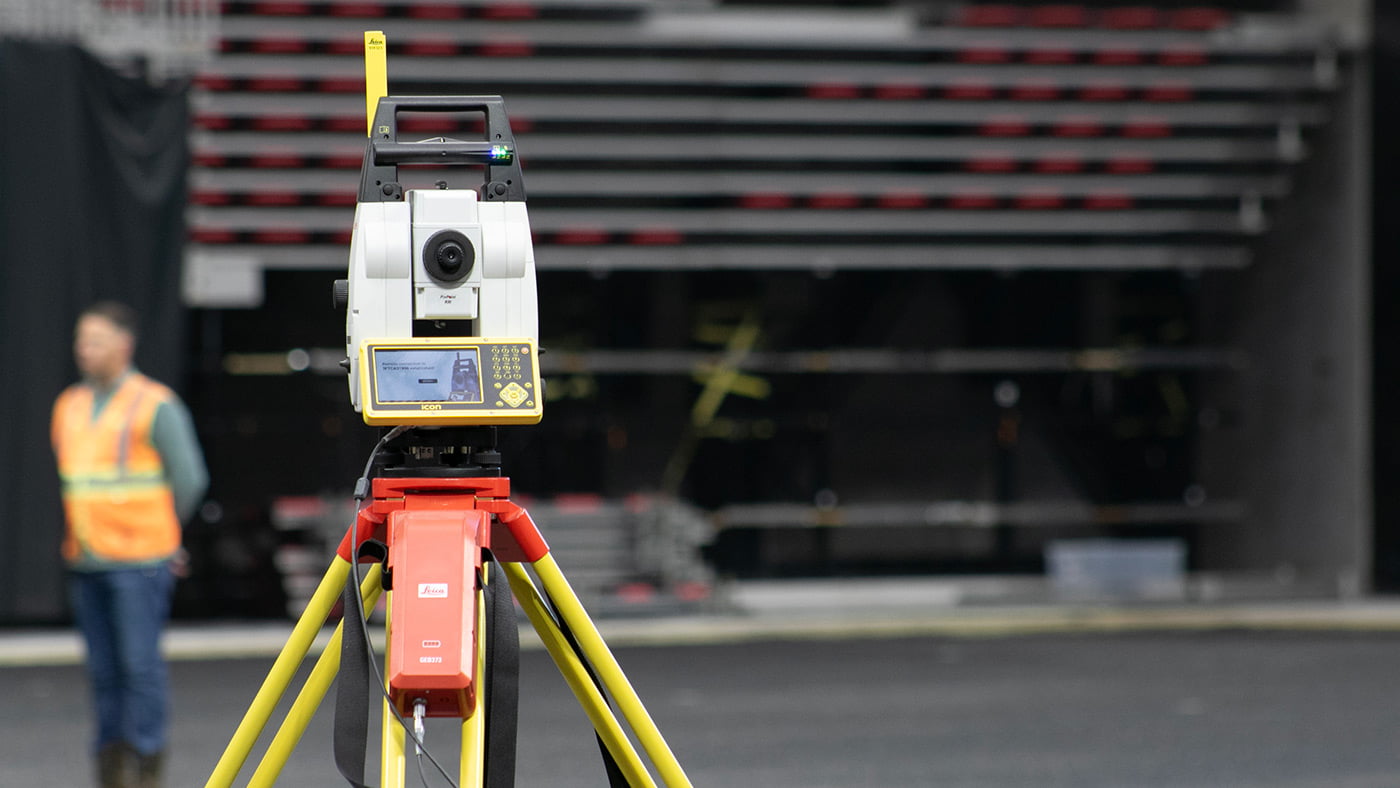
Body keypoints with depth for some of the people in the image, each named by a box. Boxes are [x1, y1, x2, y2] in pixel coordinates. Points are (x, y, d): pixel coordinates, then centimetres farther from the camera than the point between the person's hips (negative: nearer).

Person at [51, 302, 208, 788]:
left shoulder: (156, 407, -7)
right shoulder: (70, 407, 12)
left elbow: (189, 480, -4)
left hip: (140, 561, -6)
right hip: (86, 564, 6)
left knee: (141, 664, -6)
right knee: (104, 670, 7)